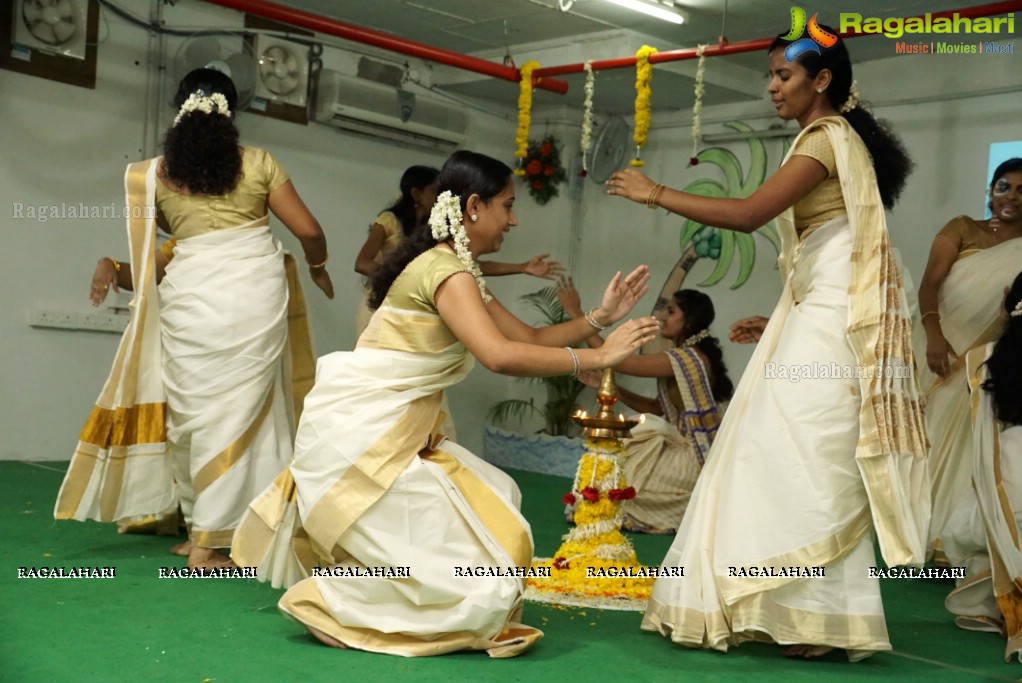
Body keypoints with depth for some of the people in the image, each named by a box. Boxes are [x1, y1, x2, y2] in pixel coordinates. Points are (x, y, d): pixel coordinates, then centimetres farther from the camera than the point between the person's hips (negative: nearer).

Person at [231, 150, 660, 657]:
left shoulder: (460, 272, 15)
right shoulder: (446, 270, -16)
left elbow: (531, 338, 18)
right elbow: (500, 355, -30)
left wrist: (599, 318, 5)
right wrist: (598, 357, -22)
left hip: (393, 436, 10)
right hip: (360, 436, -10)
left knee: (492, 501, 19)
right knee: (475, 569, -9)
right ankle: (331, 603, 0)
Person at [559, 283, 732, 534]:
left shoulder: (687, 358, -20)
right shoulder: (687, 358, 10)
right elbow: (656, 408, 10)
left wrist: (577, 313, -16)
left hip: (695, 463, -9)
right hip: (693, 455, 9)